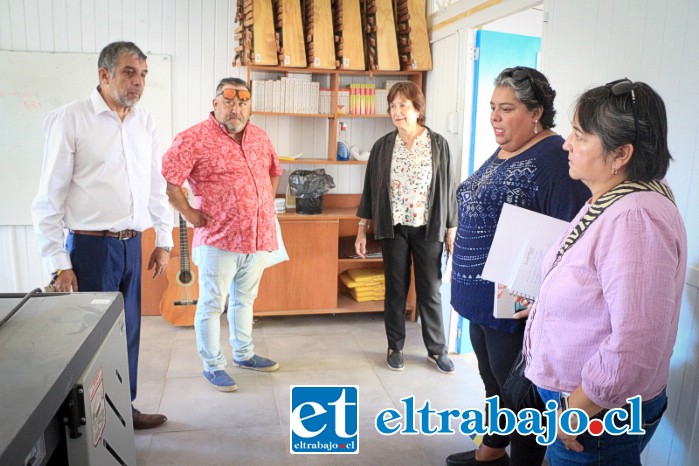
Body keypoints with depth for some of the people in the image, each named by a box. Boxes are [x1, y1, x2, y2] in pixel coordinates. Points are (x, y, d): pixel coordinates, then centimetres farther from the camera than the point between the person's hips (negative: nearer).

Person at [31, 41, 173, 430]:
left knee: (129, 330, 13)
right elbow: (50, 196, -8)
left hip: (132, 244, 5)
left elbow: (157, 185, 13)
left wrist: (164, 241, 12)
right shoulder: (70, 118, -8)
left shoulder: (145, 122, 8)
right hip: (92, 246, -5)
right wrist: (59, 262, -10)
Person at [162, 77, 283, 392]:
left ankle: (244, 354, 37)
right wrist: (189, 213, -13)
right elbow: (166, 179, -15)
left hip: (258, 237, 7)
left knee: (244, 299, 21)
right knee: (212, 304, 6)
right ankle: (213, 366, 21)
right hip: (218, 239, -6)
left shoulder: (259, 137, 10)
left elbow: (274, 172, 25)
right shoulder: (194, 138, -12)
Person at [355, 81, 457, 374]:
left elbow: (448, 188, 1)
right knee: (395, 289, 10)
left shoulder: (438, 145, -1)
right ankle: (395, 347, 25)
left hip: (428, 229, -1)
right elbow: (370, 188, 6)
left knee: (430, 291, 6)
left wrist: (451, 231, 0)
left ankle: (437, 350, 22)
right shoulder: (383, 146, 3)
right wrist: (362, 230, 4)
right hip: (394, 228, 1)